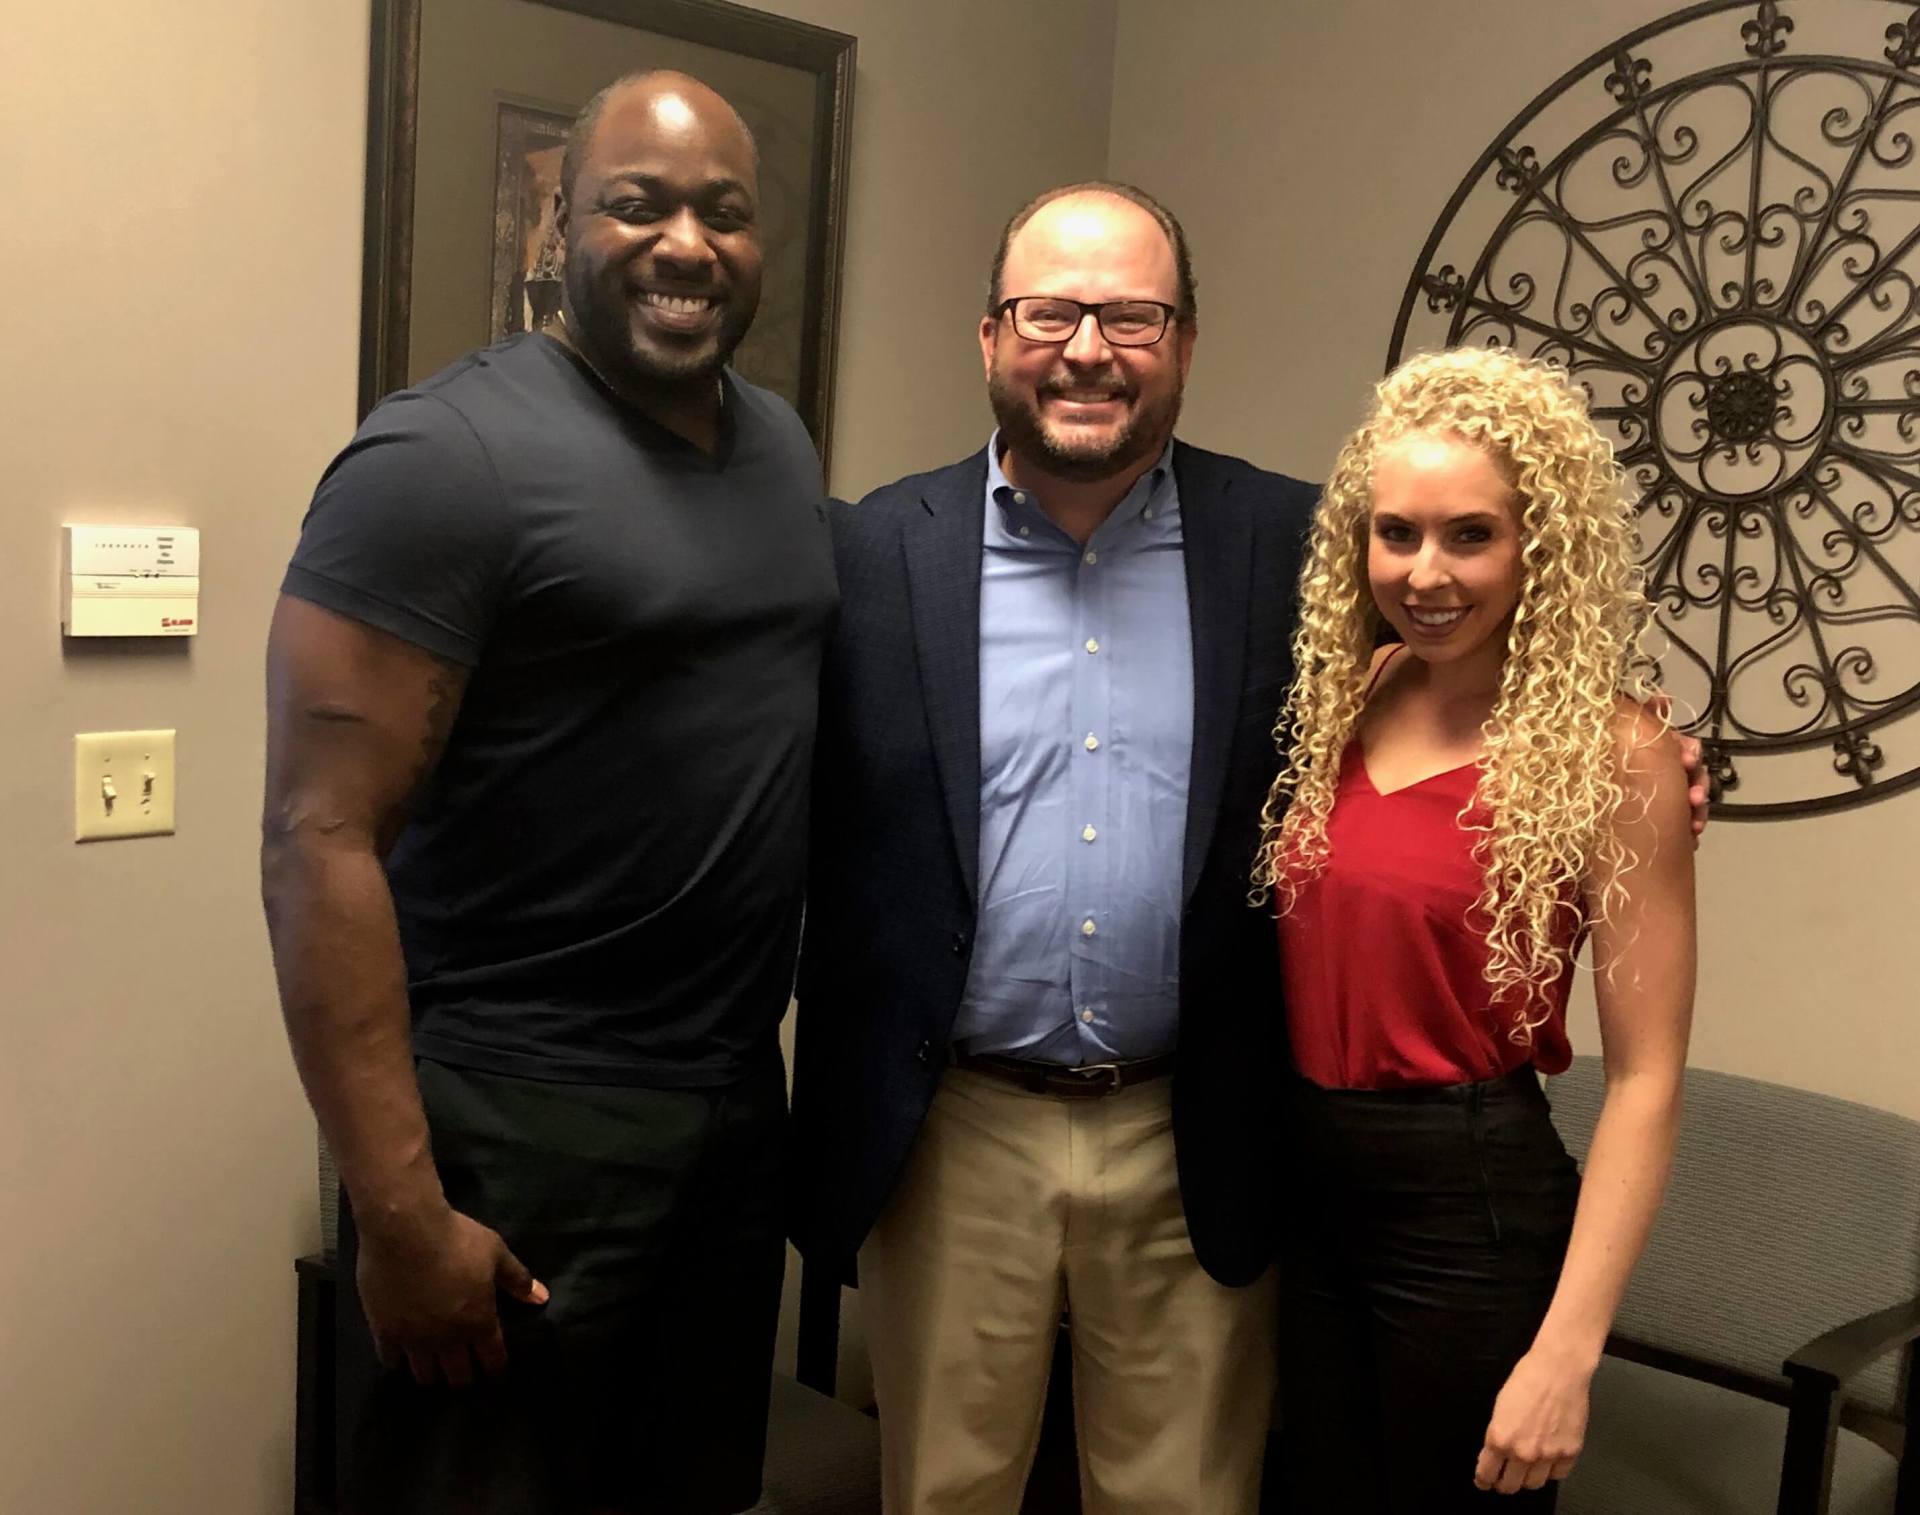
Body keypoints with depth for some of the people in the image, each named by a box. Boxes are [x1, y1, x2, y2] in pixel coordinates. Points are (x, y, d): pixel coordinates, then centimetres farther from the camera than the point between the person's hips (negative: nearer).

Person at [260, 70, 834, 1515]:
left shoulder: (782, 444, 9)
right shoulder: (449, 456, -14)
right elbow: (321, 839, -17)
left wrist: (799, 1050, 11)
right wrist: (400, 1208, -20)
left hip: (743, 1106, 7)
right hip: (516, 1126, -7)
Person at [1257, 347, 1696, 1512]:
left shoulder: (1610, 752, -14)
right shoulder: (1342, 700, 3)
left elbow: (1645, 1078, -14)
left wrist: (1567, 1349, -17)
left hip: (1472, 1205, -5)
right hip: (1303, 1187, 5)